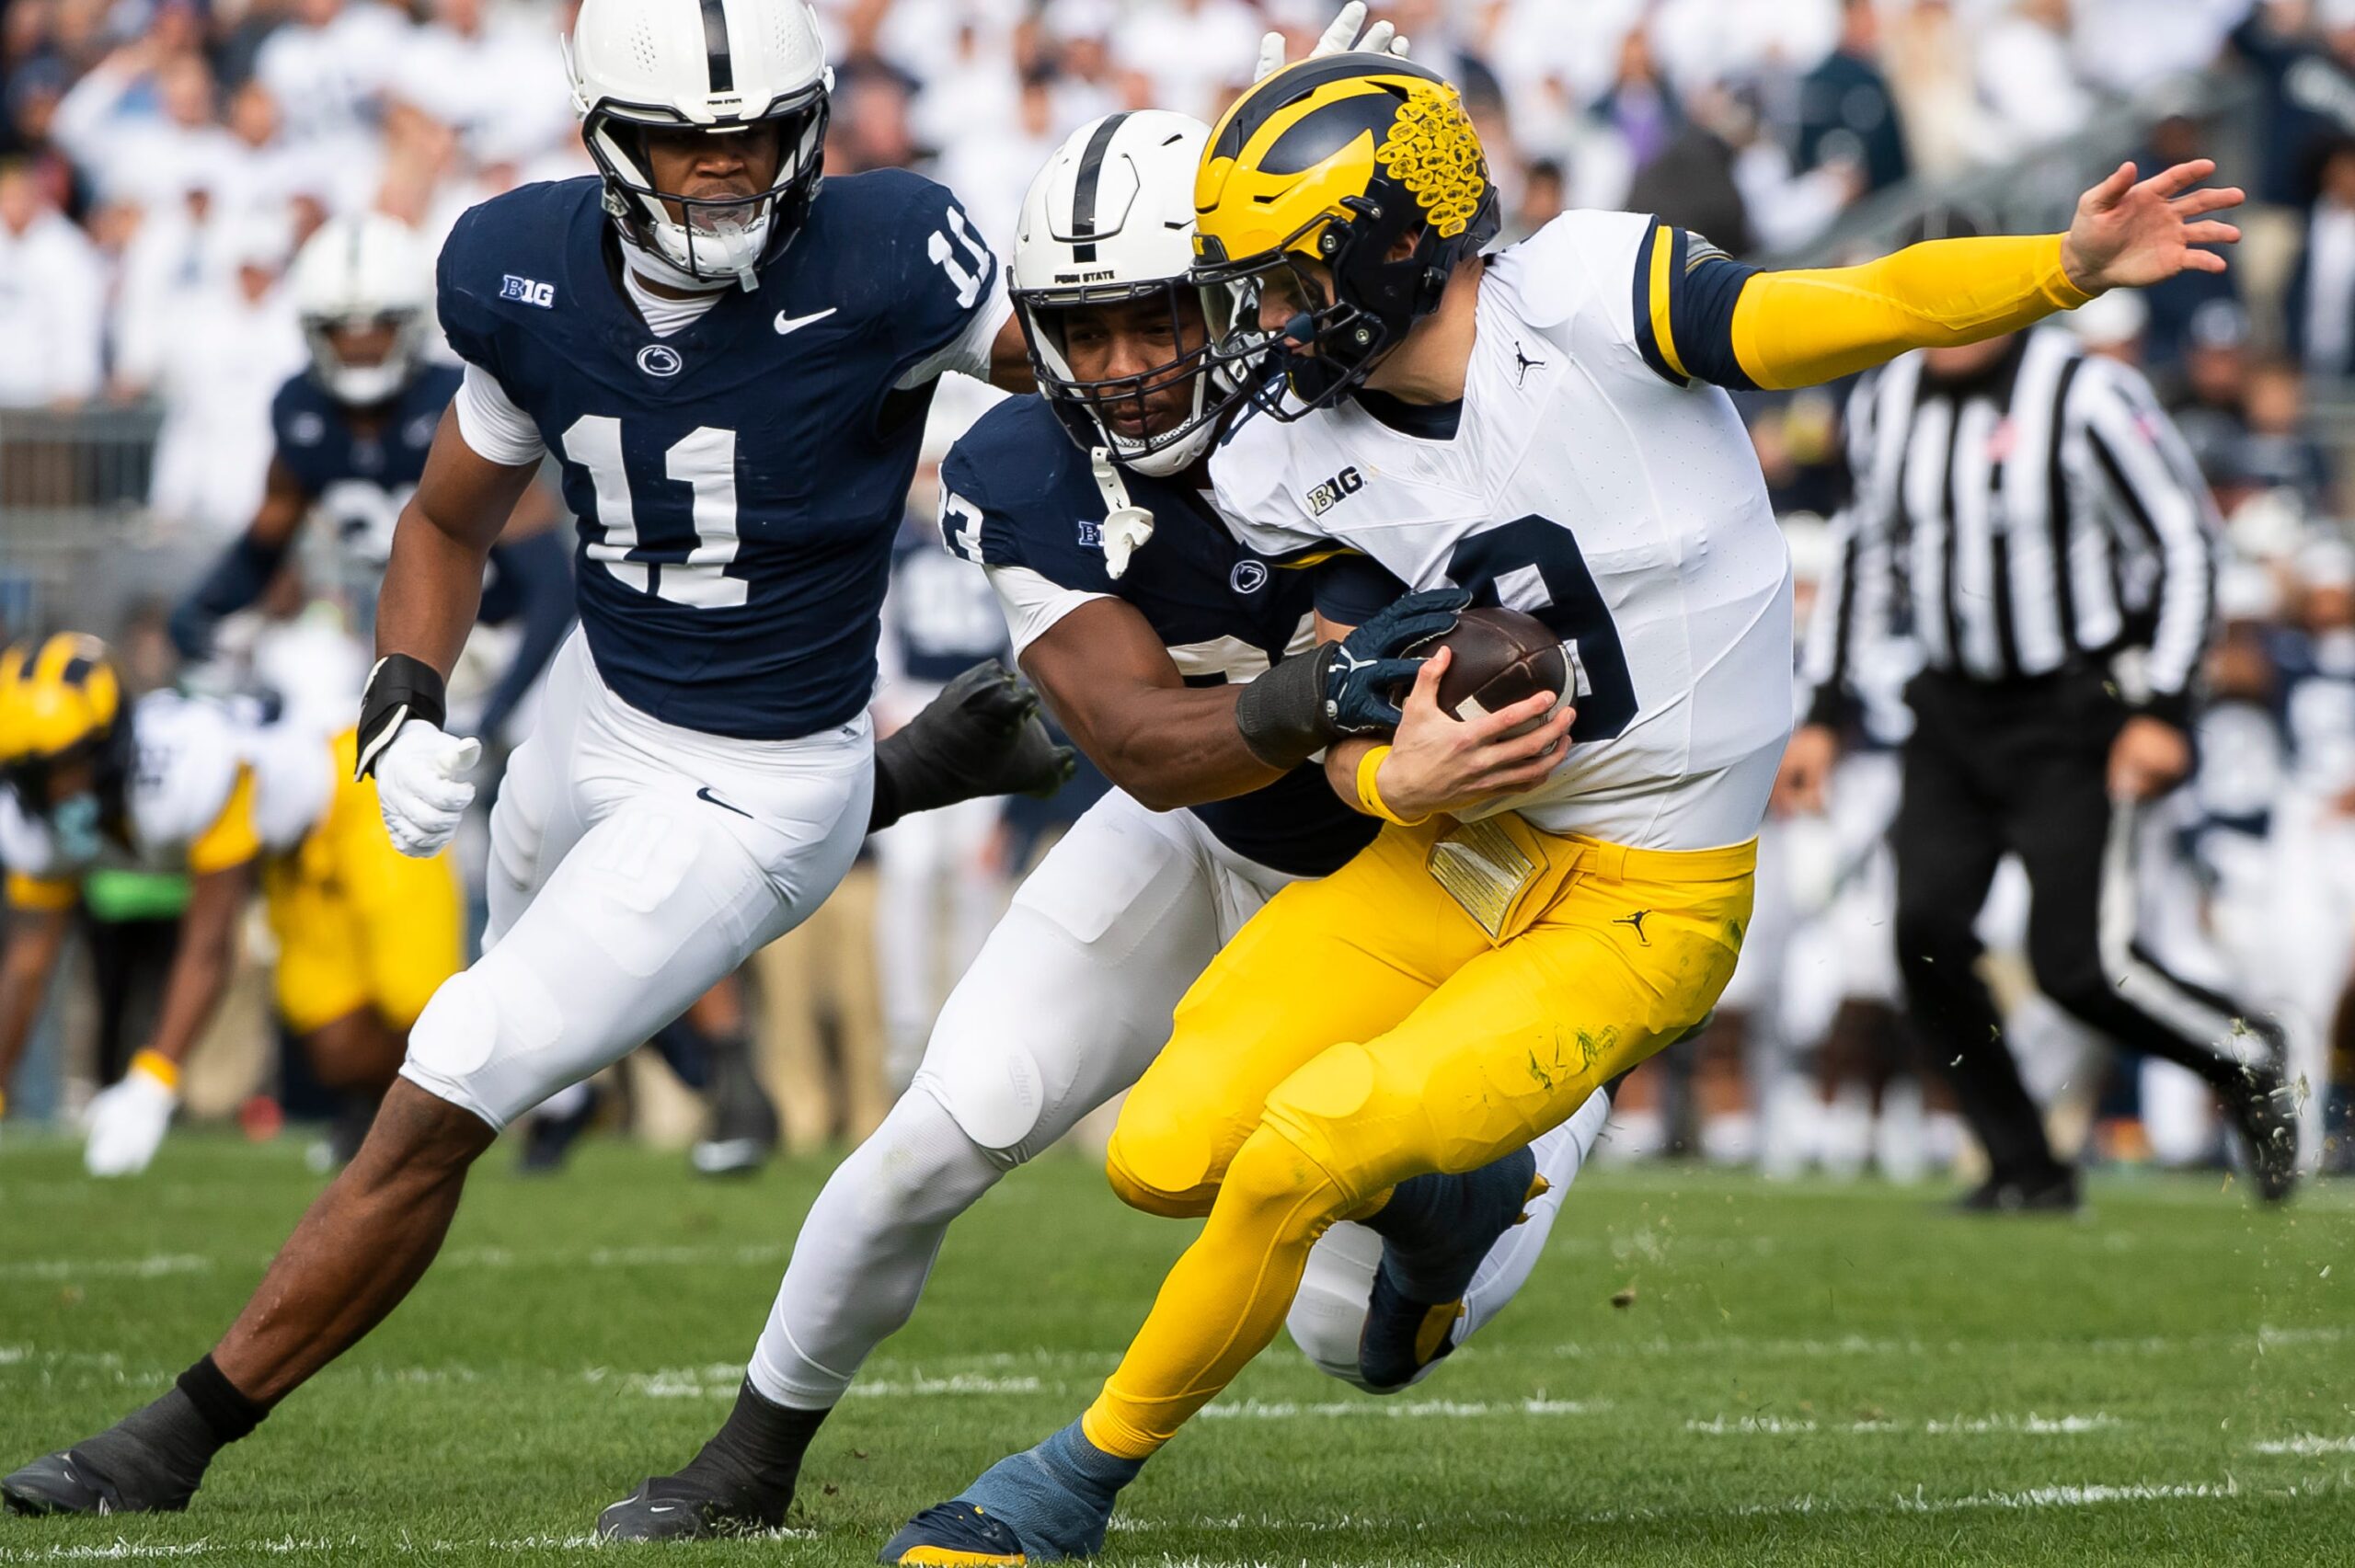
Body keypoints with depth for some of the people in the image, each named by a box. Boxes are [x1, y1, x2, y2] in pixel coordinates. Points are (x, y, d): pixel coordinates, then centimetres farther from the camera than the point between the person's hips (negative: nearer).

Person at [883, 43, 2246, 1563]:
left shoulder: (1587, 297, -17)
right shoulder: (1296, 468, -4)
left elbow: (1867, 308, -22)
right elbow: (1348, 727, 3)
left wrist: (2071, 266, -38)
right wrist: (1399, 778, -21)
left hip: (1647, 905, -5)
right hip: (1458, 853, 5)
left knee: (1303, 1150, -18)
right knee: (1167, 1152, -6)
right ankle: (1439, 1202, 26)